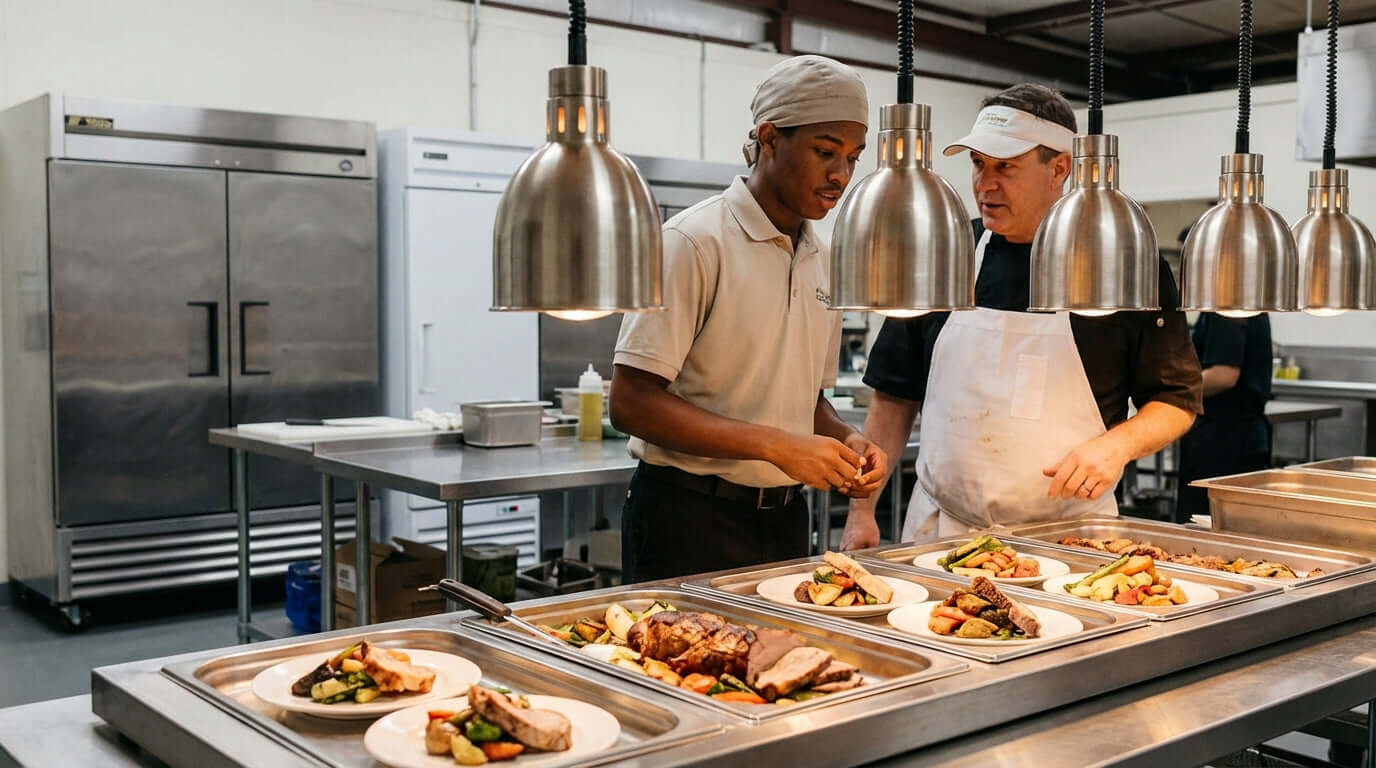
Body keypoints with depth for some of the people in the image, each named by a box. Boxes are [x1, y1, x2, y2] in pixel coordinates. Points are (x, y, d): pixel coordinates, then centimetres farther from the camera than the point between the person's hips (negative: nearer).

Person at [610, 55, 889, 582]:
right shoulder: (694, 242, -13)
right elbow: (631, 402, -19)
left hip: (785, 517, 7)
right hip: (689, 520, -7)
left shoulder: (822, 259, 10)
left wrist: (846, 441, -2)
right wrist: (776, 446, -23)